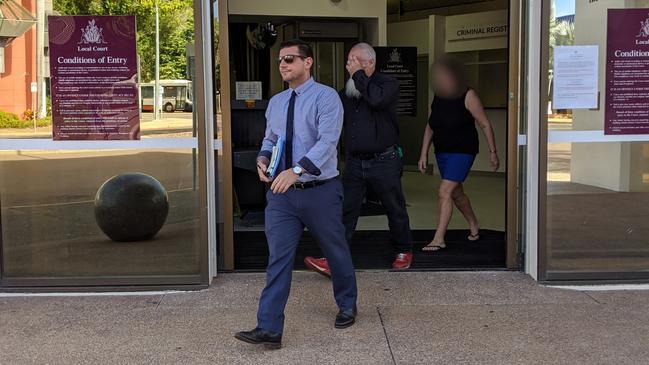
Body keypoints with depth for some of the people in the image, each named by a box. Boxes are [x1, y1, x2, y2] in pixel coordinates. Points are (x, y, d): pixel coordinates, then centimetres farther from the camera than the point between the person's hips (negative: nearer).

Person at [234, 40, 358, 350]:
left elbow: (327, 142, -22)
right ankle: (269, 329, -3)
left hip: (320, 191, -4)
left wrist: (296, 170, -34)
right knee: (278, 258, -3)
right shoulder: (275, 102, 11)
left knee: (336, 253, 13)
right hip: (282, 193, 5)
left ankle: (347, 307, 37)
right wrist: (263, 158, -3)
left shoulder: (326, 97, -10)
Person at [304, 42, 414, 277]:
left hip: (384, 162, -4)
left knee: (395, 209, 10)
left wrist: (358, 74, -18)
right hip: (354, 162, 5)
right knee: (345, 211, -1)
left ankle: (403, 251, 31)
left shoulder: (388, 83, -6)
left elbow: (376, 99, -28)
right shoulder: (347, 90, 11)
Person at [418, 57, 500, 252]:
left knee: (444, 192, -16)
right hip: (442, 152, 7)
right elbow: (430, 126, 12)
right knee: (456, 193, 18)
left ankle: (438, 239, -12)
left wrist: (493, 152, -7)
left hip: (463, 151, -7)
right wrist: (423, 154, 9)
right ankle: (474, 226, 39)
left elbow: (485, 124, -8)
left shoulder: (468, 96, -13)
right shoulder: (437, 97, 4)